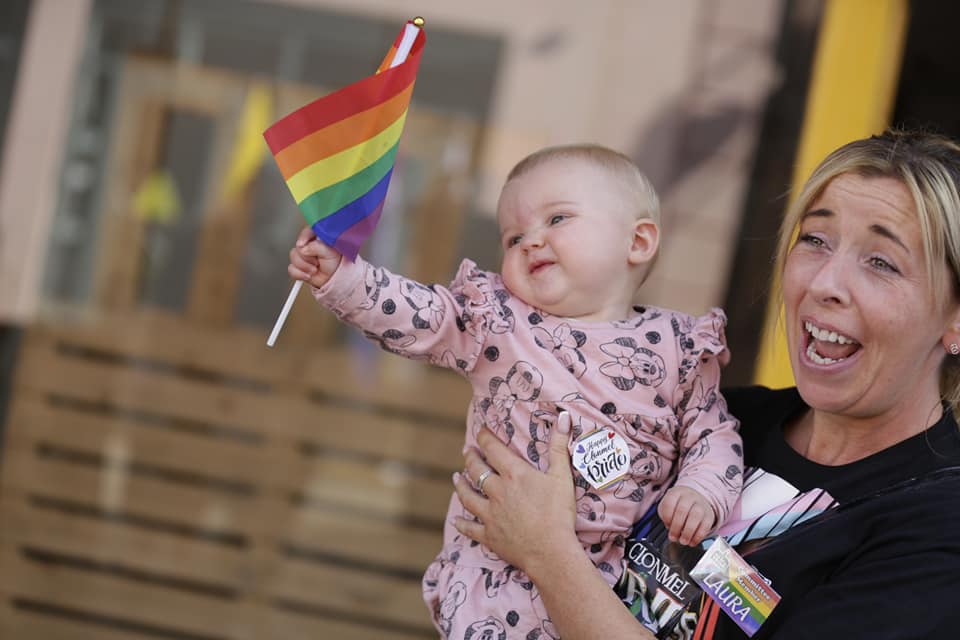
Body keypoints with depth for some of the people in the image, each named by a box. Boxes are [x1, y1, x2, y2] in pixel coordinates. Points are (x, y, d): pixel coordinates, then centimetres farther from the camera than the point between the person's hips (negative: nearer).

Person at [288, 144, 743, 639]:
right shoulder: (496, 321, 2)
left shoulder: (678, 345, 2)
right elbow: (416, 317, -7)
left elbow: (713, 434, 6)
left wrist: (701, 493, -13)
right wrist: (341, 276, -20)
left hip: (625, 567, 1)